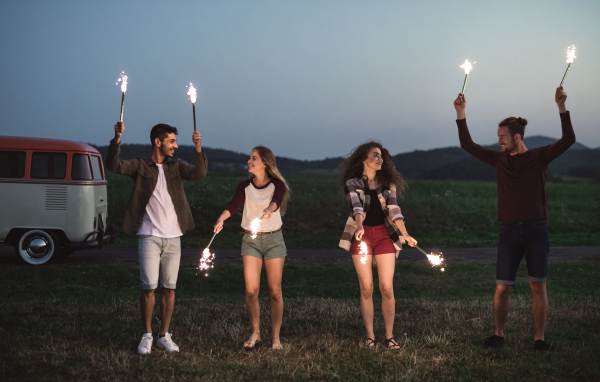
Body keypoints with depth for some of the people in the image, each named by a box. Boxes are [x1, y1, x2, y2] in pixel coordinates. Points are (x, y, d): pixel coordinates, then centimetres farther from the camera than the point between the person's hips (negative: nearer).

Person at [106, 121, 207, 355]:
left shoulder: (175, 166, 10)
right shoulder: (140, 166, 1)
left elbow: (199, 173, -6)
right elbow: (114, 166, -14)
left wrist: (198, 149, -21)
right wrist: (117, 139, -27)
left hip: (173, 237, 3)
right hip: (149, 236, -3)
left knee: (169, 288, 5)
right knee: (149, 287, -7)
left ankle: (164, 335, 14)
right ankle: (147, 336, 5)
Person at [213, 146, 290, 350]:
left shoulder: (277, 185, -5)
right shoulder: (245, 186, 1)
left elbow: (277, 200, -26)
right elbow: (234, 204, -16)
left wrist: (269, 209, -49)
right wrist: (222, 218, -37)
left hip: (274, 239, -1)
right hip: (251, 240, 2)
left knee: (275, 290, 0)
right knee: (251, 290, -6)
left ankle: (275, 336, 11)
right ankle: (255, 333, 11)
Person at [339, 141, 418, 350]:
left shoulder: (388, 183, 8)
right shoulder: (353, 183, 0)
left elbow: (393, 209, -2)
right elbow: (356, 206, -17)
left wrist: (405, 234, -17)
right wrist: (359, 226, -36)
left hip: (384, 235, 2)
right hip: (362, 236, -2)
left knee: (387, 288, -5)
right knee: (366, 289, -2)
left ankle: (389, 336, 3)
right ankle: (370, 336, 6)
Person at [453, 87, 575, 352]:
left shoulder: (539, 157, 1)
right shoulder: (499, 159, 9)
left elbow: (568, 140, -11)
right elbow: (467, 145, 9)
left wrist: (561, 106, -18)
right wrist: (460, 113, 2)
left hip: (536, 230, -2)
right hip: (509, 231, 2)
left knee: (538, 287, 0)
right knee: (502, 288, 1)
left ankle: (539, 338, 8)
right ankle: (498, 334, 17)